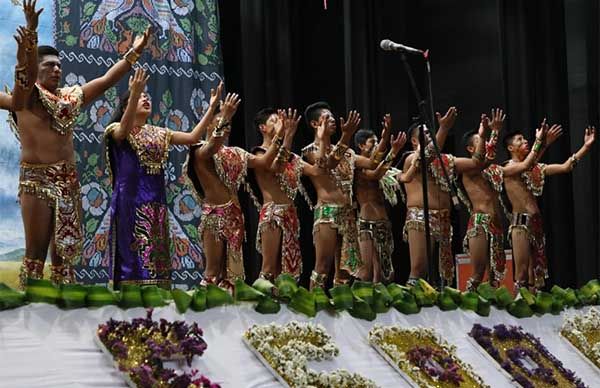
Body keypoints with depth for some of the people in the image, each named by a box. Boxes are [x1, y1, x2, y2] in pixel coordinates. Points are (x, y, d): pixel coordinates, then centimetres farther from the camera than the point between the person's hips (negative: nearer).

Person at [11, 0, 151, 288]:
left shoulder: (69, 97, 16)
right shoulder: (27, 97, -1)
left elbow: (107, 80, 17)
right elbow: (28, 73, -21)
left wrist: (134, 52, 14)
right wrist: (31, 31, -34)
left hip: (68, 181, 6)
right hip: (37, 180, -6)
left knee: (64, 250, 6)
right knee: (36, 252, -9)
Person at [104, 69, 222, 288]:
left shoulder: (158, 133, 18)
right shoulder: (117, 131, 0)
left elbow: (193, 137, 11)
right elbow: (125, 129, -24)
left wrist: (212, 108, 3)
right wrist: (134, 94, -39)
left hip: (156, 202, 6)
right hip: (130, 199, -6)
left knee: (156, 254, 3)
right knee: (133, 253, -11)